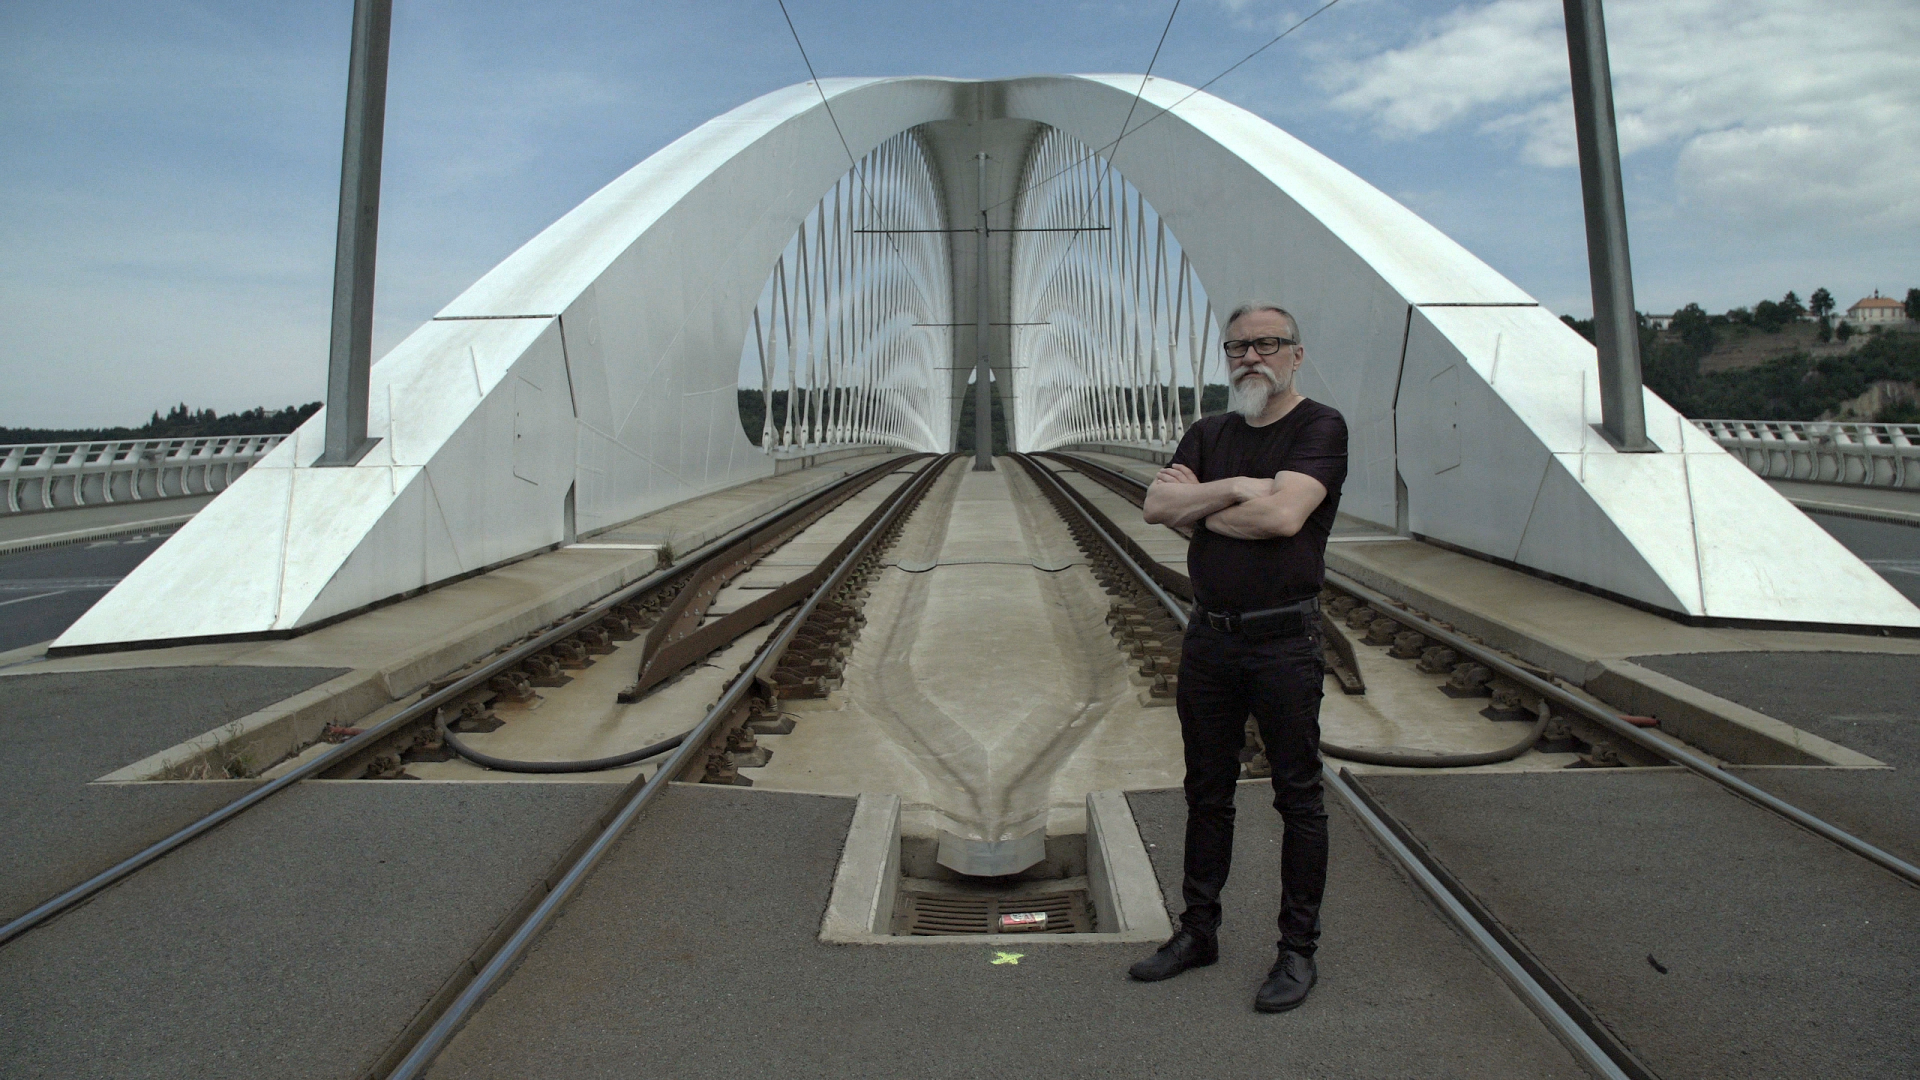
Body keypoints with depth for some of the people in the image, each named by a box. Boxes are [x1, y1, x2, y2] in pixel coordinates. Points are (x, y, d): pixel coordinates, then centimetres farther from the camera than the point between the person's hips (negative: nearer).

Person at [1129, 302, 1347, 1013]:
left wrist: (1197, 504, -7)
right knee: (1207, 790, 14)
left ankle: (1299, 949, 20)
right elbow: (1157, 505, -2)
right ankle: (1198, 931, 28)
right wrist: (1234, 488, -15)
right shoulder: (1209, 435, 13)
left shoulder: (1320, 428, -5)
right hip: (1209, 635, 6)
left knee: (1297, 797, 5)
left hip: (1284, 641, -5)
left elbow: (1283, 515, -21)